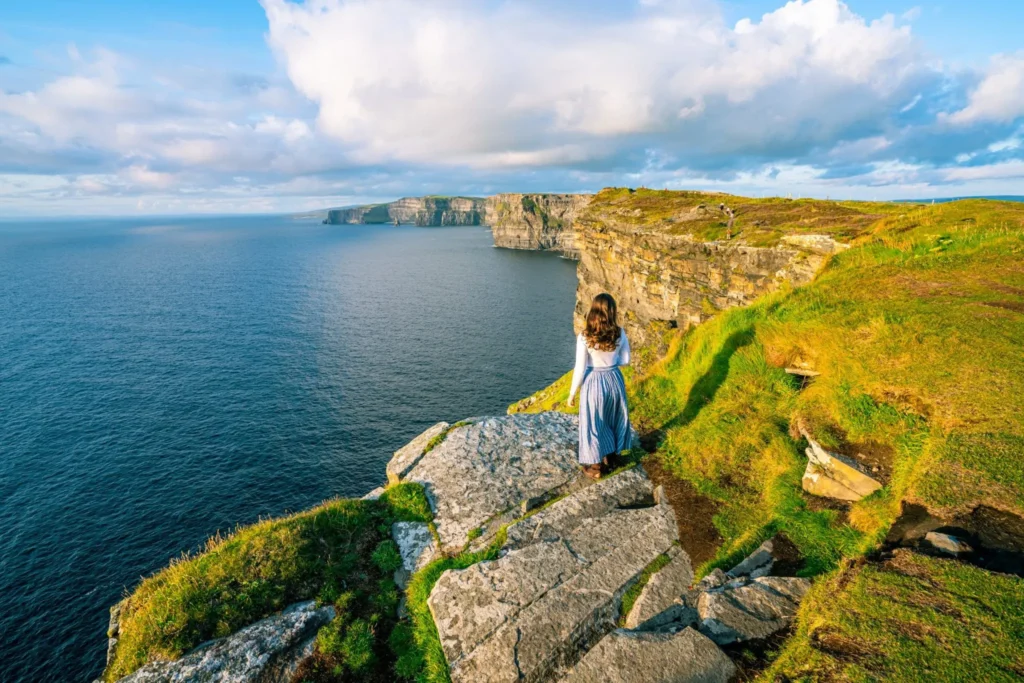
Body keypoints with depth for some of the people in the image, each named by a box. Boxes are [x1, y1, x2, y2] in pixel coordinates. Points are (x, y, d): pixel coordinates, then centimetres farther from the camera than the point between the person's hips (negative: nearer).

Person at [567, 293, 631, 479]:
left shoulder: (584, 337, -20)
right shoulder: (620, 334, -10)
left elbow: (580, 369, -16)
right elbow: (625, 361, 2)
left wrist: (572, 393, -3)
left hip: (593, 382, -4)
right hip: (614, 380, 4)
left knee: (592, 424, 13)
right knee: (613, 419, 25)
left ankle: (595, 467, 28)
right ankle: (609, 456, 44)